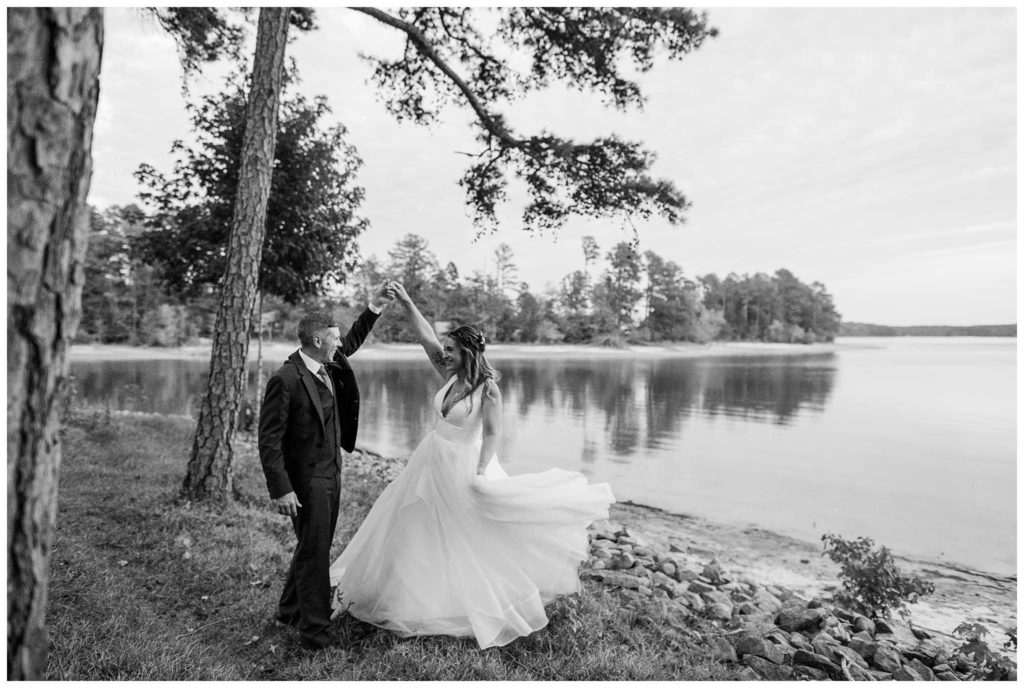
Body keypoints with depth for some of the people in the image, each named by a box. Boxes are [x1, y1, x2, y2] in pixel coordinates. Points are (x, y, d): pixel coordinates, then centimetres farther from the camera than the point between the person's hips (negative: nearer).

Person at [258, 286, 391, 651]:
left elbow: (352, 341, 23)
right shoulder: (285, 380, -21)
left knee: (315, 547, 20)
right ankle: (315, 630, 16)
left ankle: (291, 610, 40)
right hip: (306, 478, -8)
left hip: (331, 472, 8)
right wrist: (281, 490, -22)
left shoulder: (330, 365, 2)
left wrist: (375, 307, 12)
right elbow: (269, 440, -20)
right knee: (314, 552, 1)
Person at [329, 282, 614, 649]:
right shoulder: (451, 376, -2)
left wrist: (480, 473, -29)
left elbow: (492, 434, -20)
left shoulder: (488, 388, -19)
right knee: (412, 531, 20)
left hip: (461, 466, -7)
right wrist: (405, 302, -9)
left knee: (467, 541, 5)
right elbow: (426, 337, -3)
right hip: (431, 463, 7)